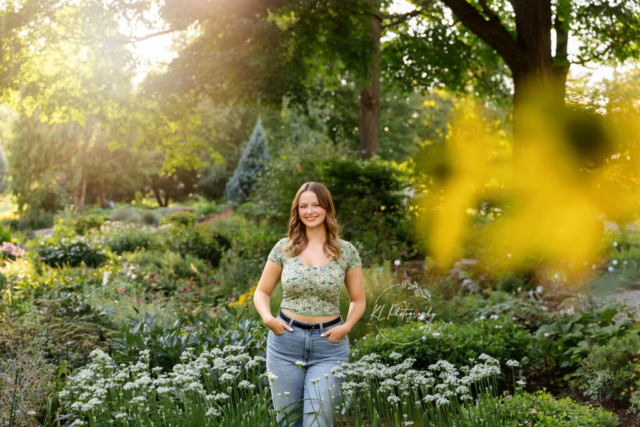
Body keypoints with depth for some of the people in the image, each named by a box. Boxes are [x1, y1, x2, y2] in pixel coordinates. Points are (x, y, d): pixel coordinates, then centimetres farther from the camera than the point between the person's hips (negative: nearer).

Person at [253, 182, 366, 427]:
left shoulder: (346, 251, 2)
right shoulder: (284, 248, 4)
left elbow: (358, 300, 10)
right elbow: (262, 292, 12)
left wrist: (347, 326, -8)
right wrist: (267, 318, -7)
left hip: (329, 346, -1)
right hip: (285, 342, 1)